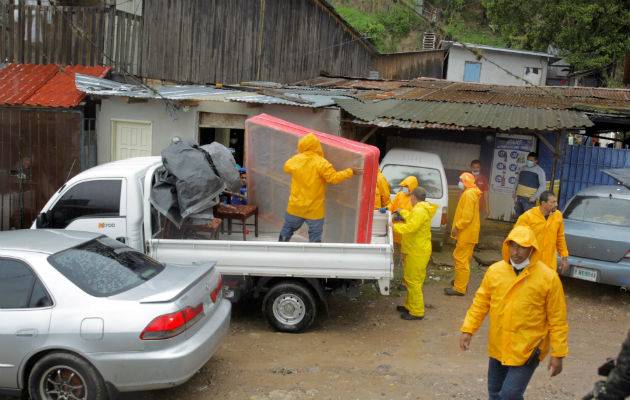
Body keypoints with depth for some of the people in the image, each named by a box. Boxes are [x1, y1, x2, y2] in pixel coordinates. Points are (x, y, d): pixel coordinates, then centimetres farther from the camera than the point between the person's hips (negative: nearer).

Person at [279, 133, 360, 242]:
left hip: (295, 207, 3)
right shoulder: (321, 163, -18)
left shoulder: (296, 159, -5)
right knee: (315, 234, 14)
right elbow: (334, 178, -22)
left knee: (287, 228, 23)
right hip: (314, 210, -3)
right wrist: (351, 171, -14)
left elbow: (287, 168, 15)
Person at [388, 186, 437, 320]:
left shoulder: (420, 211, -20)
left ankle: (417, 312, 1)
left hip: (417, 253, -11)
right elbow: (411, 218, 34)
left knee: (413, 281, -6)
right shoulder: (419, 209, 14)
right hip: (416, 250, 11)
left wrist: (395, 226, -19)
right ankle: (409, 306, 32)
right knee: (410, 280, 20)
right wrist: (402, 212, 47)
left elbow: (410, 227, -31)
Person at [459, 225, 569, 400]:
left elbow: (557, 319, -7)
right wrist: (468, 330, 1)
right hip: (497, 348, 5)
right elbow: (480, 303, 7)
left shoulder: (548, 277, -11)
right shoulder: (495, 270, -2)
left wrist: (558, 354, -7)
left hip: (527, 351, -4)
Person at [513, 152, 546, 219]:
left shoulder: (539, 171, -4)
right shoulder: (522, 168, 13)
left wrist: (535, 197, -16)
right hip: (519, 197, 6)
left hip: (529, 199, -6)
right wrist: (514, 192, 16)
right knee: (518, 216, 14)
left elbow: (542, 185, -8)